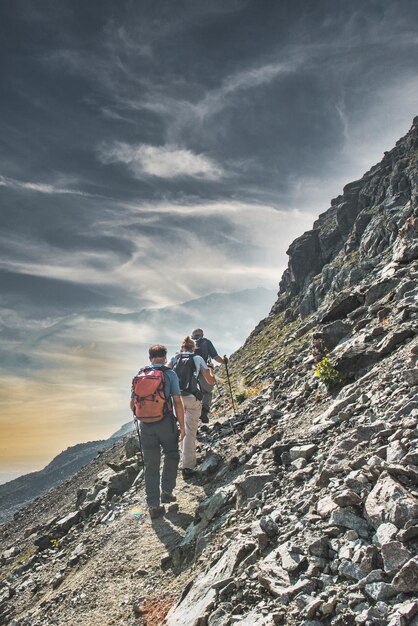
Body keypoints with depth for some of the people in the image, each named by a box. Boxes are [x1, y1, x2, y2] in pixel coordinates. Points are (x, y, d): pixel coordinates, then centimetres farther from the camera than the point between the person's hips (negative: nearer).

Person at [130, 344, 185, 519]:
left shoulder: (139, 375, 5)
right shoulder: (169, 374, -6)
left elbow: (132, 404, 10)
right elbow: (178, 402, -10)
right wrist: (182, 426, -2)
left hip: (145, 425, 3)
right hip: (166, 422, -3)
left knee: (150, 465, 10)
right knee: (172, 456, 22)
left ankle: (153, 505, 12)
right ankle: (167, 491, 21)